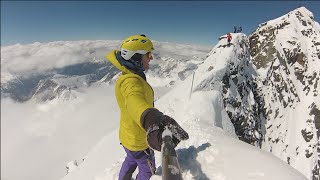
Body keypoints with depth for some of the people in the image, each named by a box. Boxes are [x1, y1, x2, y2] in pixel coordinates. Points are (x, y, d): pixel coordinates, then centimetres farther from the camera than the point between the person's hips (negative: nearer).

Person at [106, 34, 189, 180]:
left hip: (128, 135, 9)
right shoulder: (132, 81, -33)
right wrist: (151, 120, -79)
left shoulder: (128, 76, 0)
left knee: (131, 161, 34)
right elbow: (134, 100, -58)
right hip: (138, 141, -9)